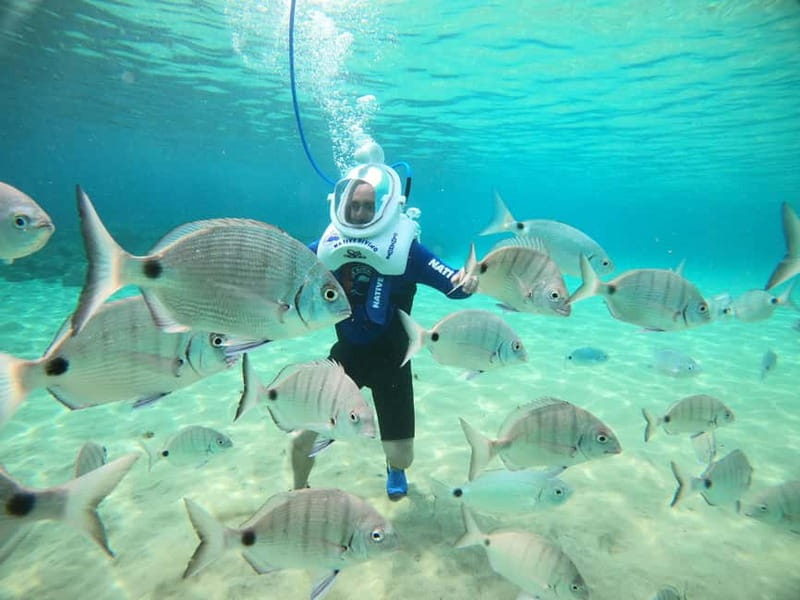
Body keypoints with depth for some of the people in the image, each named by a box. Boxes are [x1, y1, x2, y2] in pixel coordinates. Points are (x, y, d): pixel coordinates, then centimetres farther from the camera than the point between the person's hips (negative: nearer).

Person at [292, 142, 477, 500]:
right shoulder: (330, 245, -6)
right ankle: (299, 492, 34)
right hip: (346, 352, 3)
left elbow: (453, 285, -19)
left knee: (401, 456, 1)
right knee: (303, 436, 0)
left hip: (390, 358, -2)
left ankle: (394, 469, 42)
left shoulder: (405, 248, -15)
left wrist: (467, 282, -41)